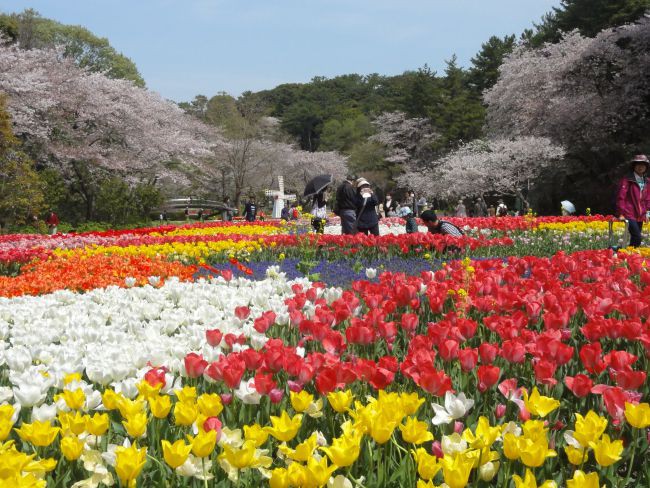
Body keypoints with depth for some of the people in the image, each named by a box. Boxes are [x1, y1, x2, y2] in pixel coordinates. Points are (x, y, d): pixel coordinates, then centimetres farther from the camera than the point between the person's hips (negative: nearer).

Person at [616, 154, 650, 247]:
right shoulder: (627, 180, -7)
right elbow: (621, 197, -10)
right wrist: (621, 214, -14)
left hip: (640, 216, 7)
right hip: (629, 215, -7)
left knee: (635, 238, 7)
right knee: (637, 238, -16)